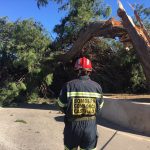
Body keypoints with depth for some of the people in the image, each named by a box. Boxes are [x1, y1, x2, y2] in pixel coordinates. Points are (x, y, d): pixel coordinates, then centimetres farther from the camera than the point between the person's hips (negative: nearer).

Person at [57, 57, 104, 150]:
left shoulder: (69, 85, -13)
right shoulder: (97, 86, -7)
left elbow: (62, 106, -4)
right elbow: (99, 107, 3)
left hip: (73, 125, -1)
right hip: (91, 125, 1)